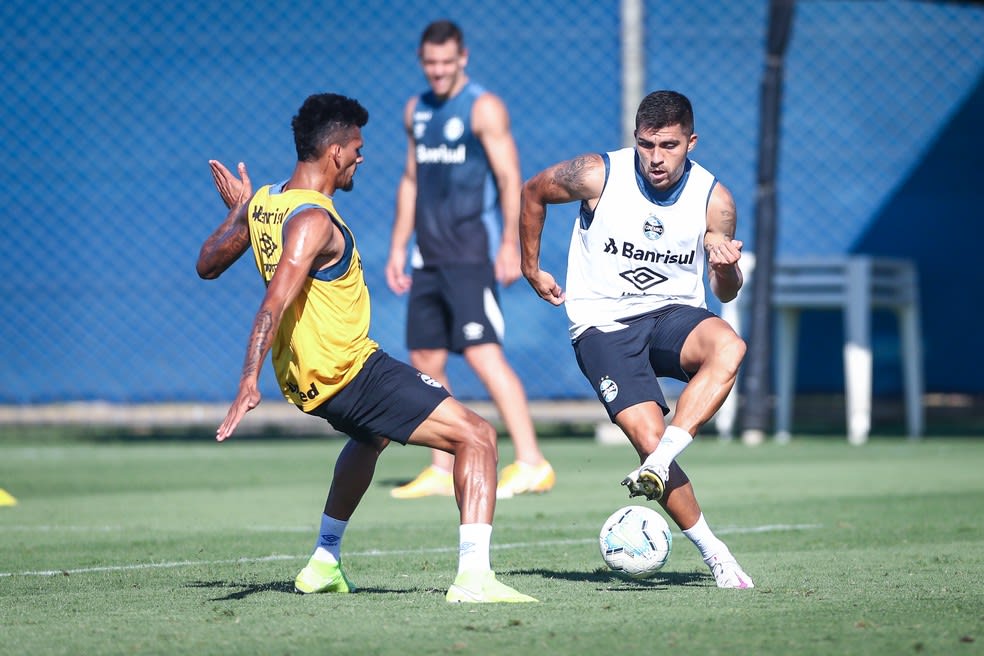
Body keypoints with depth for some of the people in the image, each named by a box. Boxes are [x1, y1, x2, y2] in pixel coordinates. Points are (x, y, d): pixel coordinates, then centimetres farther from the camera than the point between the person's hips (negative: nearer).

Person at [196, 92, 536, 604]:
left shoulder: (262, 203, 5)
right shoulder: (313, 222, -21)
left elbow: (208, 264, 19)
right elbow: (274, 304, -32)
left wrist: (237, 212, 31)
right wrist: (250, 381, -40)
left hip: (304, 378, 10)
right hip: (348, 373, -10)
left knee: (370, 436, 41)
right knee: (477, 436, -12)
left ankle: (324, 562, 44)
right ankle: (473, 576, -25)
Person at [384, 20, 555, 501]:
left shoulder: (484, 108, -5)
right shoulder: (416, 111, 15)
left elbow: (510, 178, -10)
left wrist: (511, 244, -19)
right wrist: (398, 247, 18)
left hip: (469, 257, -7)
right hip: (429, 257, 7)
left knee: (482, 353, -16)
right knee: (425, 361, 6)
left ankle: (530, 463, -17)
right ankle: (442, 471, 13)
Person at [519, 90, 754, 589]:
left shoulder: (713, 198, -5)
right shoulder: (598, 176, -10)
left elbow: (725, 293, 2)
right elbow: (531, 193, 10)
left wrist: (726, 268, -21)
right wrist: (531, 269, 15)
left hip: (672, 314, 2)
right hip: (602, 325, -2)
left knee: (729, 346, -35)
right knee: (648, 435, -23)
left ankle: (656, 469, -39)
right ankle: (712, 552, -10)